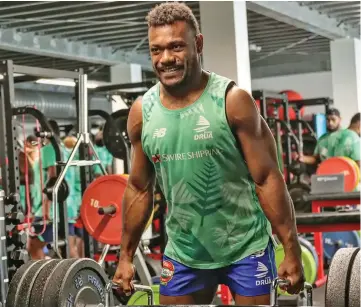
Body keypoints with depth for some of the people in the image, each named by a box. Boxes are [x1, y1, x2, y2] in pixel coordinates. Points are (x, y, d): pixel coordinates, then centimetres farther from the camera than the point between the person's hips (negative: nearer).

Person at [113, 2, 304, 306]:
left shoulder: (233, 100, -14)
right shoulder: (142, 112, -1)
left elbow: (268, 179, -12)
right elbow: (139, 188, 9)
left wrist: (292, 251, -14)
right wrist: (126, 256, 11)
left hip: (245, 246, -4)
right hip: (183, 251, 4)